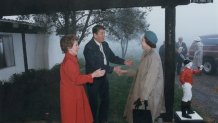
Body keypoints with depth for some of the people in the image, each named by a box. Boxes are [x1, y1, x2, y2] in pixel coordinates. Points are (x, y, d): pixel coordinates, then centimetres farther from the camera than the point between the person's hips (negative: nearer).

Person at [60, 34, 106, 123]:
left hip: (75, 93, 9)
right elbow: (77, 79, -26)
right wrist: (93, 75, -24)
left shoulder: (72, 59, 7)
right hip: (71, 95, -9)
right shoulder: (68, 61, -24)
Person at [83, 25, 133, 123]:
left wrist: (124, 62, -11)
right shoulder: (89, 47, -23)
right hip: (93, 79, -7)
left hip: (103, 77, 7)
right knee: (93, 102, 10)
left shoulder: (105, 44, -1)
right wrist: (113, 69, -32)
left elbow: (112, 57, 5)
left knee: (105, 100, 19)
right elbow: (95, 66, -29)